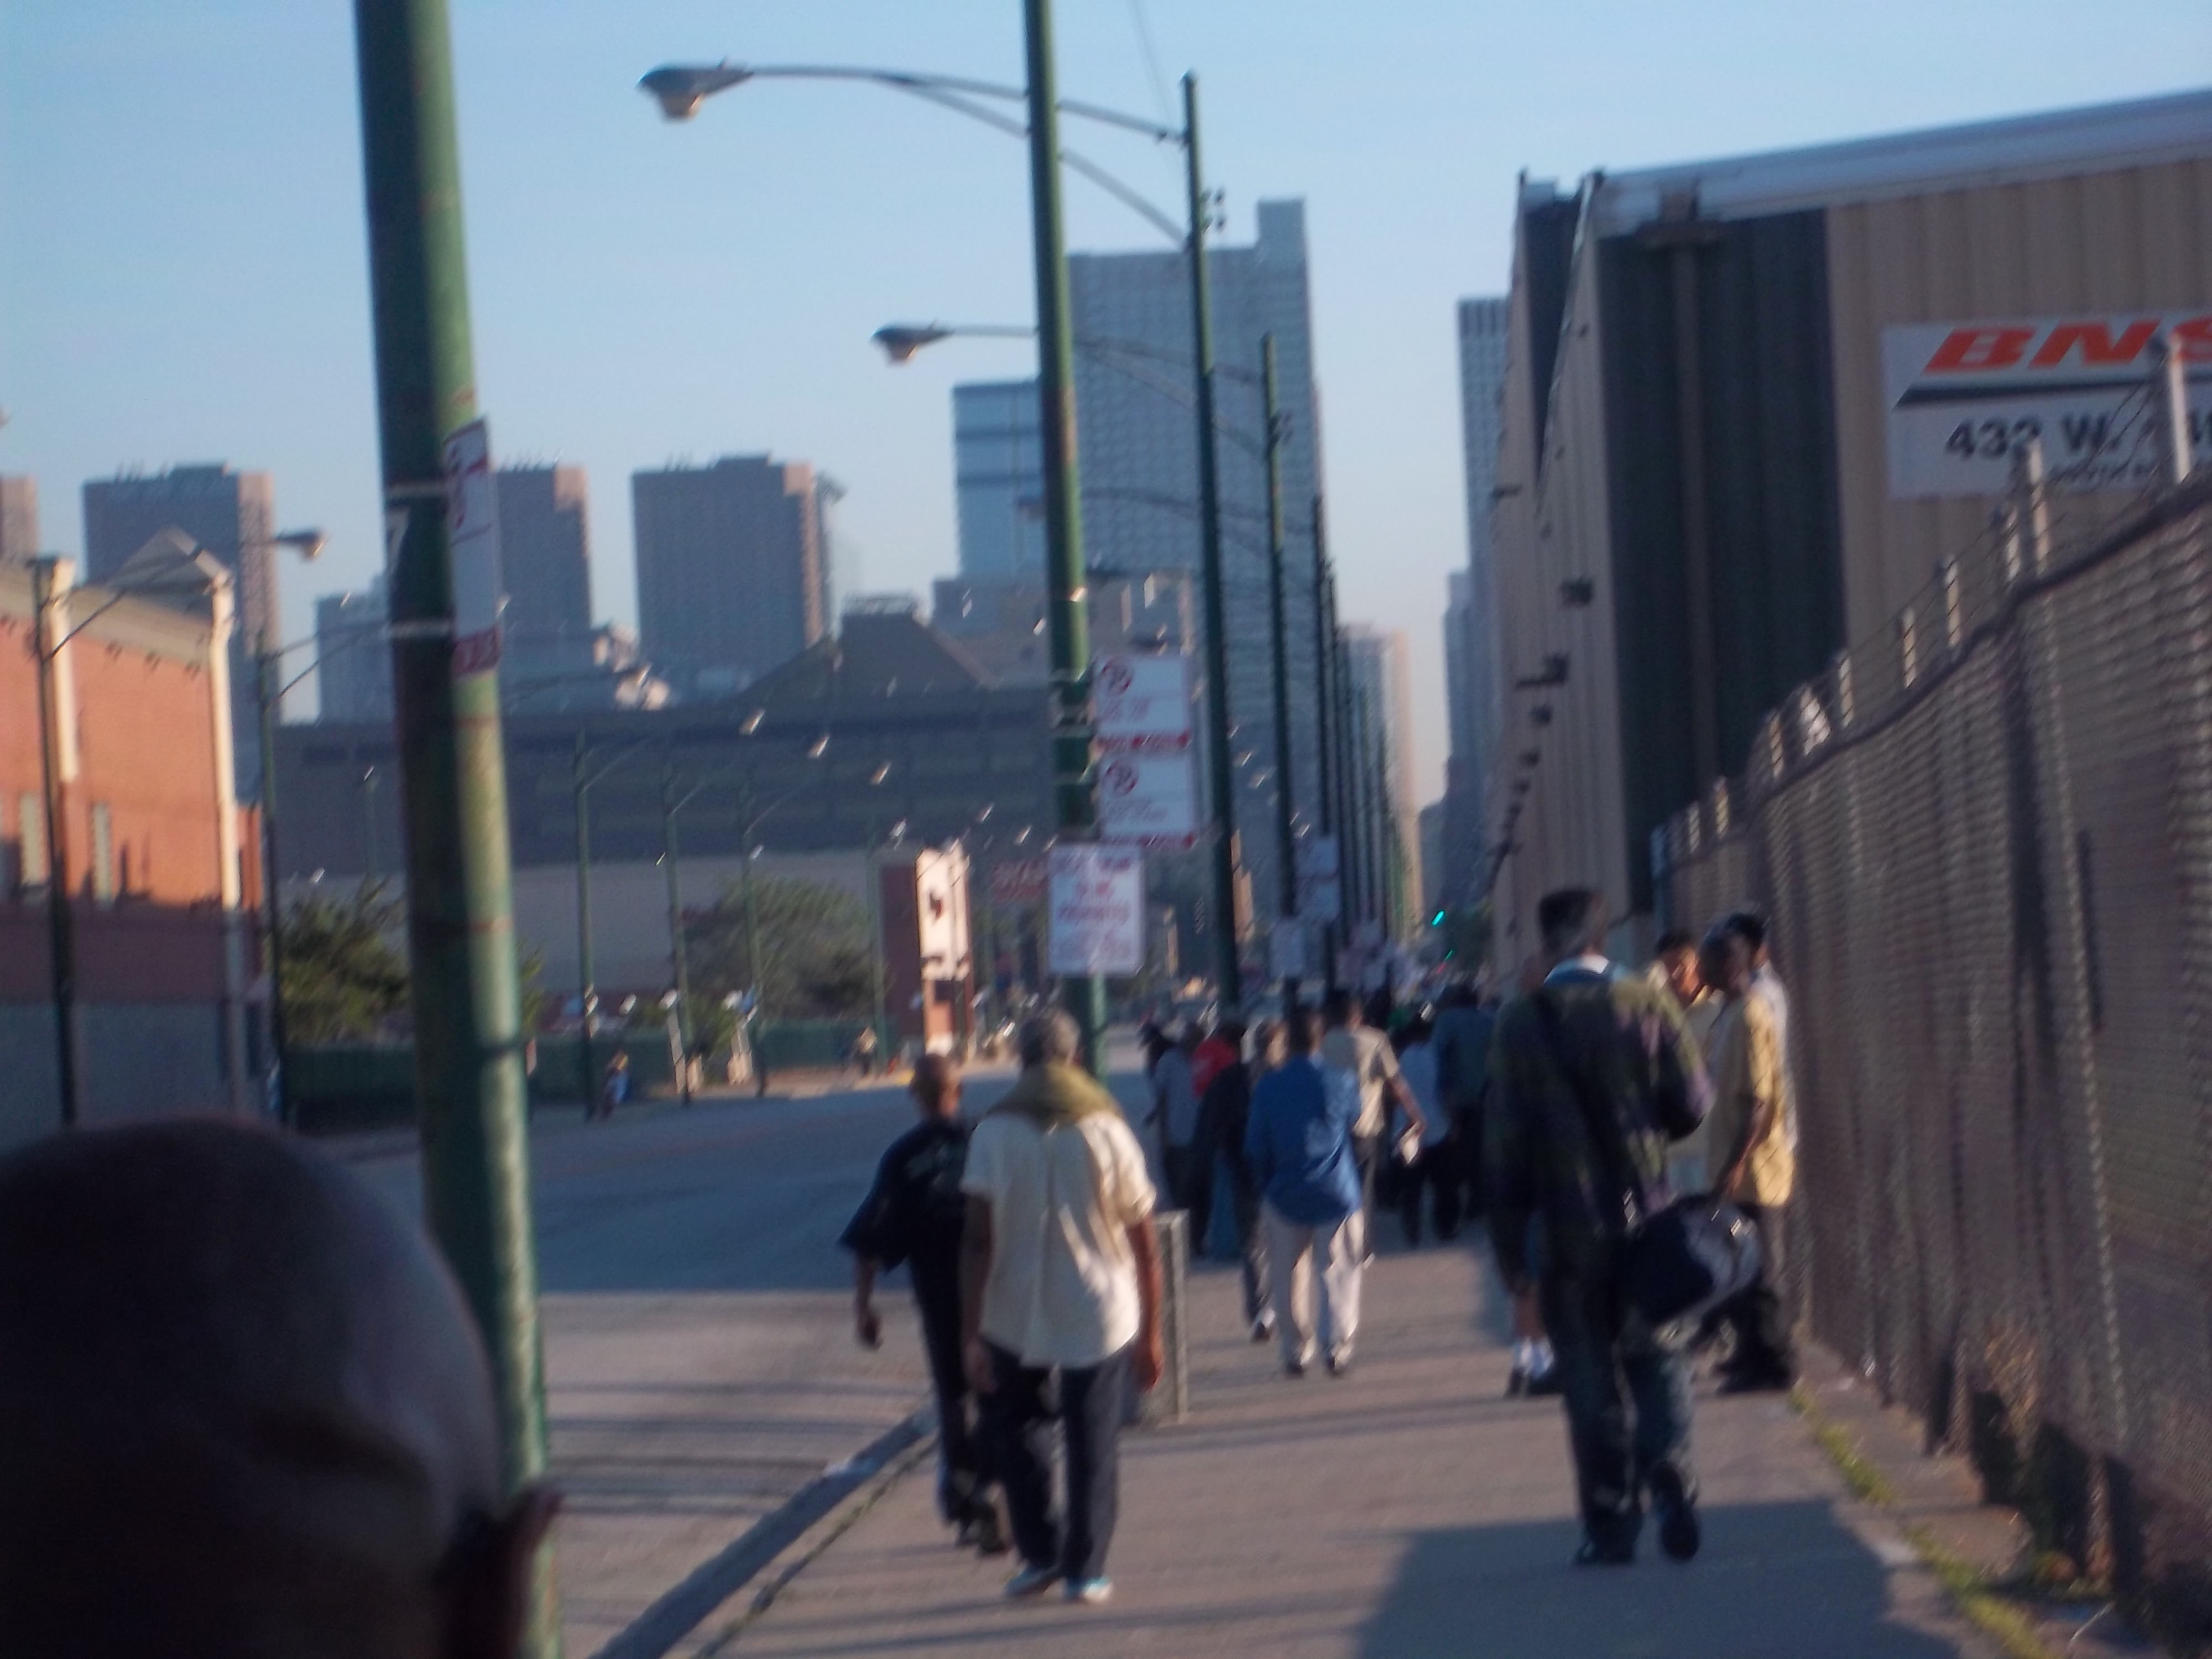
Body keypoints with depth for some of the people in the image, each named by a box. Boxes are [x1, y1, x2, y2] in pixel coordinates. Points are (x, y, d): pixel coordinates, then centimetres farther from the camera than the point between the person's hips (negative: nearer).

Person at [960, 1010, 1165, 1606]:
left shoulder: (994, 1132, -6)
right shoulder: (1107, 1131, -1)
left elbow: (978, 1239, -13)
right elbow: (1145, 1246, 0)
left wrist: (971, 1334, -12)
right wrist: (1150, 1334, 8)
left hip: (1014, 1317, -1)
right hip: (1100, 1316, 1)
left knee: (1013, 1429, 18)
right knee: (1093, 1445, 10)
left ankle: (1040, 1554, 13)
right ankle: (1085, 1569, 9)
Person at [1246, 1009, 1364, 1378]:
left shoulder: (1267, 1087, -4)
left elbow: (1257, 1146, 1)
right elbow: (1355, 1118, 12)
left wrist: (1265, 1185, 14)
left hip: (1286, 1194, 1)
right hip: (1336, 1193, -1)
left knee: (1290, 1276, 9)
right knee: (1337, 1271, 3)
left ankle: (1296, 1350, 10)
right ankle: (1338, 1346, -4)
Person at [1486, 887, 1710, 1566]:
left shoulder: (1522, 1023, -6)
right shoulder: (1648, 1006, -4)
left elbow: (1506, 1143, -5)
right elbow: (1690, 1105, -3)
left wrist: (1511, 1249, 0)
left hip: (1568, 1227, -1)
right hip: (1646, 1217, 1)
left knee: (1591, 1380, 7)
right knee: (1657, 1360, 12)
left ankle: (1610, 1522, 7)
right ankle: (1670, 1479, -8)